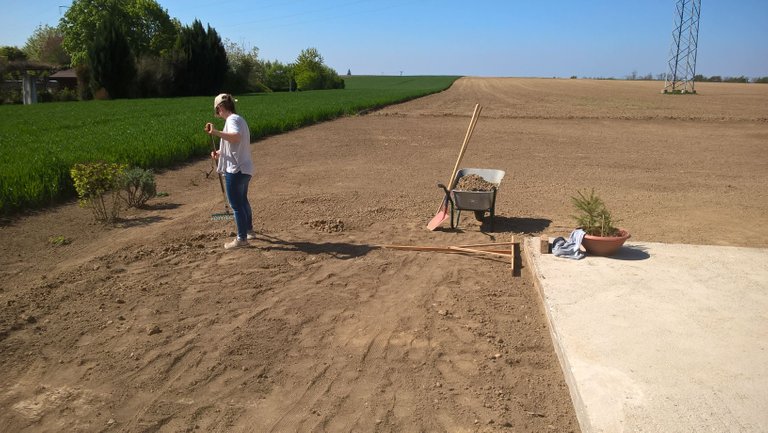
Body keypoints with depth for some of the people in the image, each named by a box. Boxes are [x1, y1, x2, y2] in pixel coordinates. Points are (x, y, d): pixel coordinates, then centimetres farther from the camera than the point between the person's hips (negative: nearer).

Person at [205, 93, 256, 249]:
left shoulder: (232, 120, -15)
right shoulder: (239, 119, 15)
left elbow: (236, 137, -36)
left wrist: (215, 132, -40)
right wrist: (220, 153, 19)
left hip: (235, 169, -10)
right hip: (245, 168, 10)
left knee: (236, 205, 0)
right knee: (243, 201, 24)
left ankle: (241, 238, 9)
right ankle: (249, 230, 39)